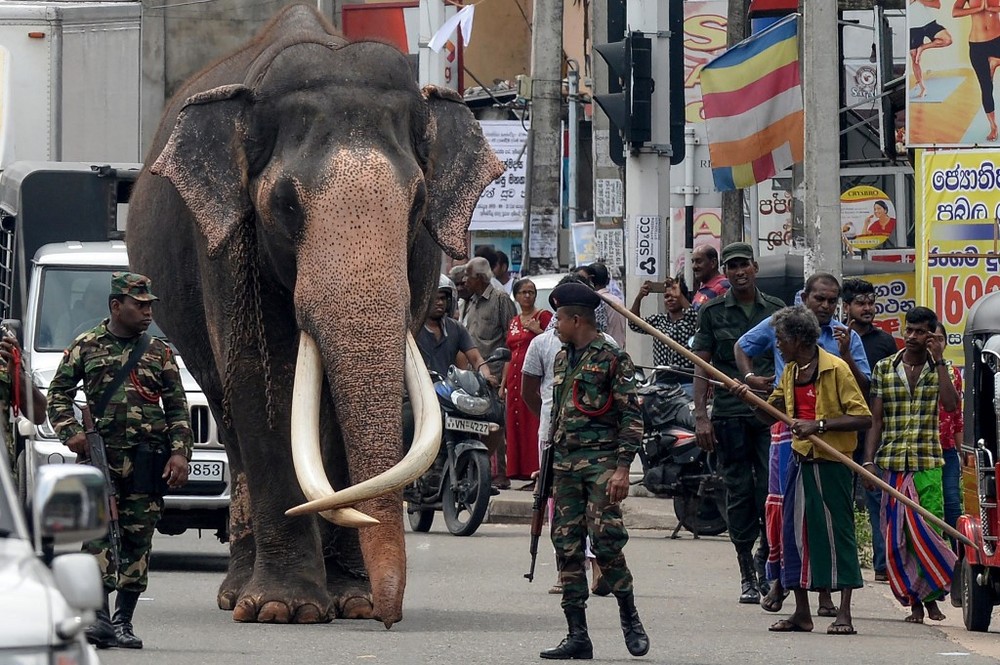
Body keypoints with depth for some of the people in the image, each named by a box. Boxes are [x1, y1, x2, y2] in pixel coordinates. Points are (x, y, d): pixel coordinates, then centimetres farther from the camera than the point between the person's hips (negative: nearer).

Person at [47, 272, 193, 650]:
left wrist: (179, 452, 2)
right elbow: (58, 394, 11)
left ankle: (123, 622, 8)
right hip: (100, 452, -2)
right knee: (97, 531, -14)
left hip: (147, 459, 2)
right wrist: (70, 433, -5)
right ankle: (99, 616, -18)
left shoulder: (160, 353, 14)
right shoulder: (86, 347, 8)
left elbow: (177, 409, 14)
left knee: (137, 539, 2)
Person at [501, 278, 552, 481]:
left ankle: (537, 469, -12)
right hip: (515, 376, 7)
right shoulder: (514, 322, 20)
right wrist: (503, 383, 18)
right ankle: (519, 469, 6)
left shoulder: (543, 316, 1)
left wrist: (538, 331, -18)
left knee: (534, 423, -11)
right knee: (515, 424, 3)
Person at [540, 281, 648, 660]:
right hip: (565, 465, 7)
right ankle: (577, 636, 5)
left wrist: (622, 468, -16)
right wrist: (547, 465, 21)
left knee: (605, 541, -14)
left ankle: (630, 617, 5)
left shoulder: (613, 359, -5)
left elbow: (631, 416, -9)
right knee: (567, 547, 2)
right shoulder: (563, 360, 18)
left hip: (600, 462, -7)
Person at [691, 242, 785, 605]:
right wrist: (700, 415, -3)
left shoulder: (776, 310, 11)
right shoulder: (712, 312, 7)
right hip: (729, 412, -1)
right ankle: (747, 575, 7)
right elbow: (702, 366, 5)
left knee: (771, 489, -8)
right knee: (739, 493, 2)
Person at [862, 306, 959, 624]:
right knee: (897, 536, -1)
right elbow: (875, 419, 8)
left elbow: (951, 404, -11)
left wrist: (939, 361, -11)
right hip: (892, 463, 1)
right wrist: (869, 461, -1)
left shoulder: (938, 369, 7)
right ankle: (915, 602, 6)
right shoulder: (884, 368, 9)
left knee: (928, 531, -7)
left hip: (928, 463, -1)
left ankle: (930, 596, 4)